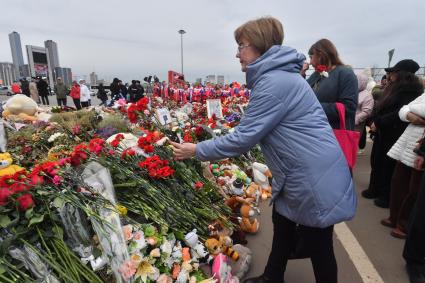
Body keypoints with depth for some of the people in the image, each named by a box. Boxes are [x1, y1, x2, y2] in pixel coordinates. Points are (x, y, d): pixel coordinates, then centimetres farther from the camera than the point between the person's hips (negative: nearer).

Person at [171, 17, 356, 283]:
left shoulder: (274, 82, -23)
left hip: (315, 176, -10)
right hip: (300, 171, 10)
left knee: (319, 246, 11)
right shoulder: (277, 75, 10)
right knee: (283, 227, 23)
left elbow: (244, 137, -22)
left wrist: (197, 150, -13)